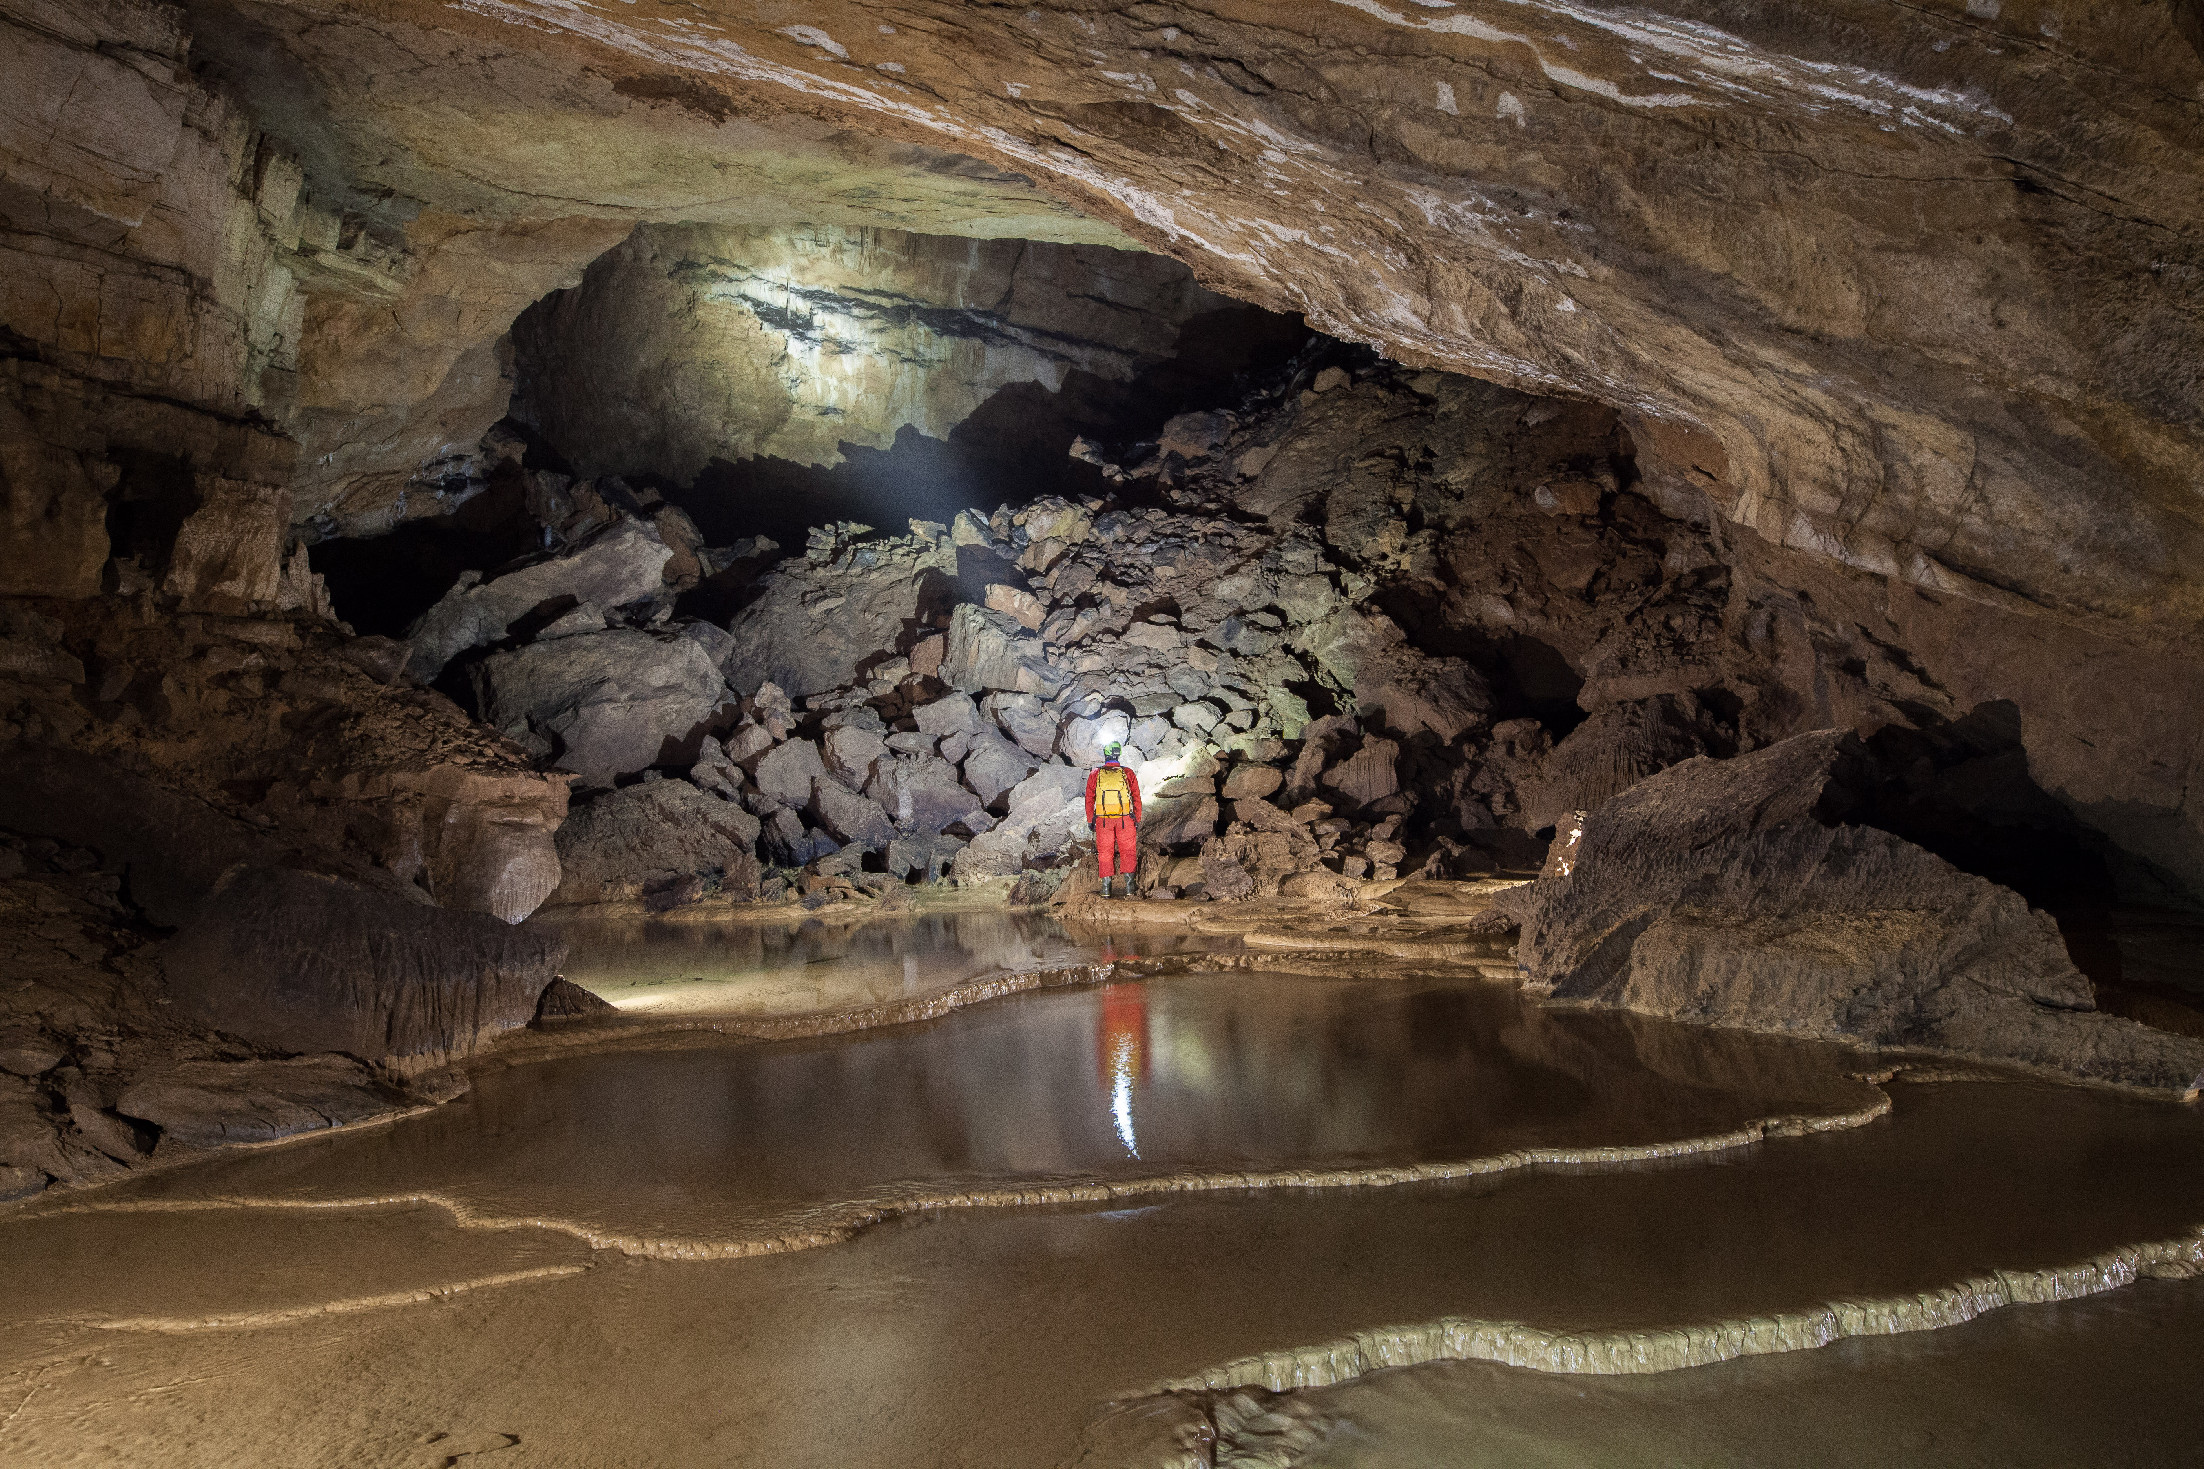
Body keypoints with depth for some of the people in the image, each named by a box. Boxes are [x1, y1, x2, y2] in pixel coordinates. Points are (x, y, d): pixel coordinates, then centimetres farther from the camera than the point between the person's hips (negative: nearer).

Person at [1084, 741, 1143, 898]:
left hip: (1103, 820, 1)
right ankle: (1128, 885, -1)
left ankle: (1106, 887, 6)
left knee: (1105, 853, 9)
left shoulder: (1095, 775, 2)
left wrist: (1090, 820, 14)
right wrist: (1138, 820, 11)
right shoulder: (1128, 774, -1)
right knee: (1128, 851, 7)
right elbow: (1137, 799, 3)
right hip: (1125, 820, -1)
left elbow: (1089, 800, 6)